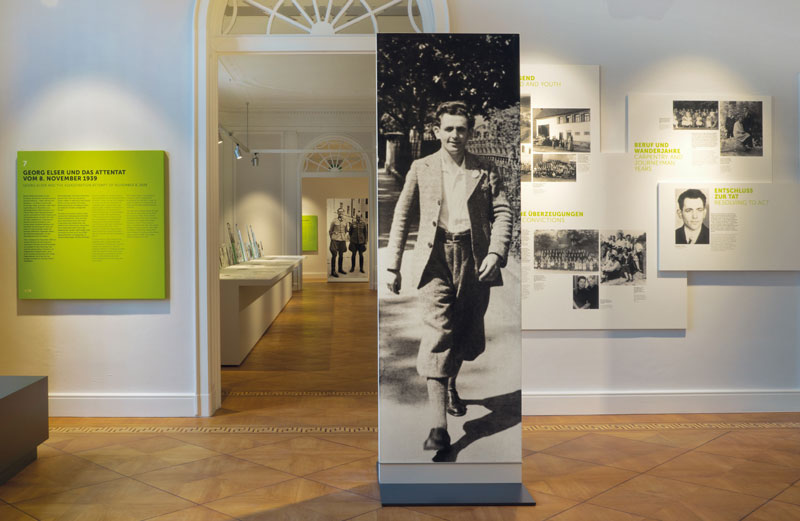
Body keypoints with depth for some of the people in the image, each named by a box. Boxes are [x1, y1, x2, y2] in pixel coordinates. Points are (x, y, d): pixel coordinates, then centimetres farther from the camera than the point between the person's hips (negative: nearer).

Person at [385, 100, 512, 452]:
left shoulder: (485, 172, 11)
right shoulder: (421, 169, 11)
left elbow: (502, 213, 3)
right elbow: (402, 217, 12)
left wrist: (496, 253, -14)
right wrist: (392, 265, 7)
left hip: (474, 259, 2)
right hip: (435, 257, -2)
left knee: (468, 335, 12)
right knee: (437, 333, -13)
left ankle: (450, 384, 44)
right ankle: (438, 426, -12)